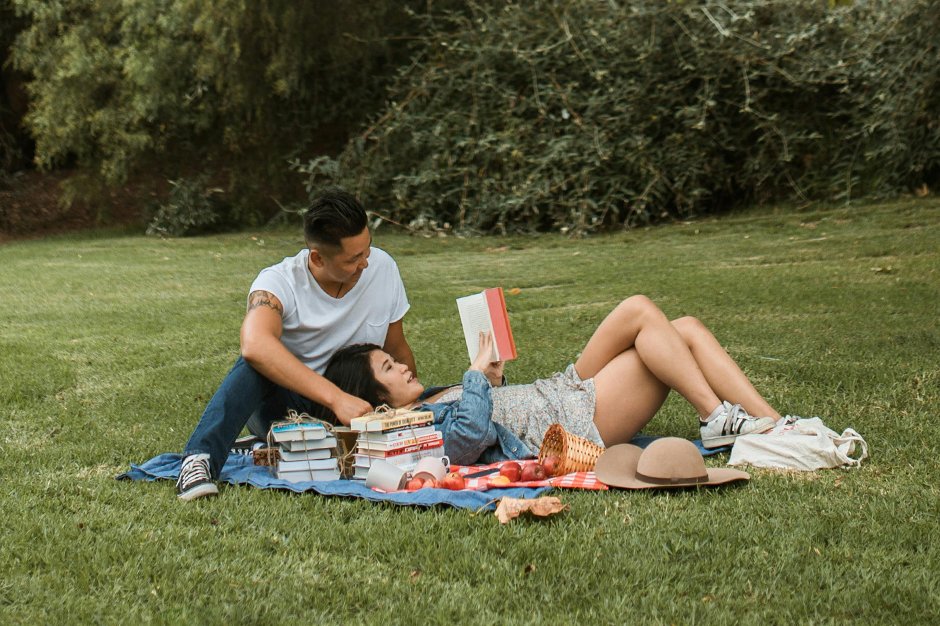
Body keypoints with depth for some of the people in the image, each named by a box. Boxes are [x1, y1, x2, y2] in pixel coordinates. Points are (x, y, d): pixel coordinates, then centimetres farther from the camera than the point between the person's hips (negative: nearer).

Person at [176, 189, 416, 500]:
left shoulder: (382, 268, -7)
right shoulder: (279, 283, -22)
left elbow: (398, 351, 7)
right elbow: (255, 344, -44)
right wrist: (336, 398, -51)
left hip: (355, 404, 4)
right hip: (284, 401, -3)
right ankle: (199, 460, -42)